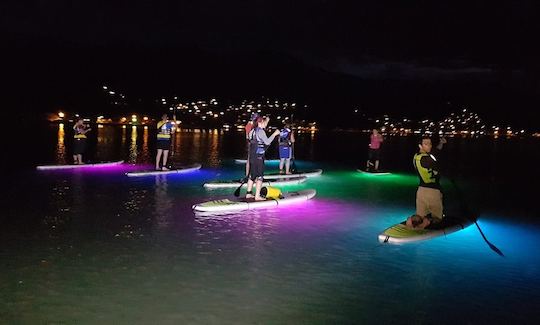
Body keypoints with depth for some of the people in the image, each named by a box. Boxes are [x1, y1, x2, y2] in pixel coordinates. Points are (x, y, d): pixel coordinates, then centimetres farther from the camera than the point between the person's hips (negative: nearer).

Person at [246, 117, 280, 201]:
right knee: (259, 176, -4)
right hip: (258, 157, -9)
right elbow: (267, 142, -21)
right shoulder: (260, 131, -14)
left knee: (252, 175, 15)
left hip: (252, 156, 9)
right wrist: (274, 134, -13)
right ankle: (257, 196, -5)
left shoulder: (253, 130, 13)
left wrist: (266, 121, 30)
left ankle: (249, 193, 20)